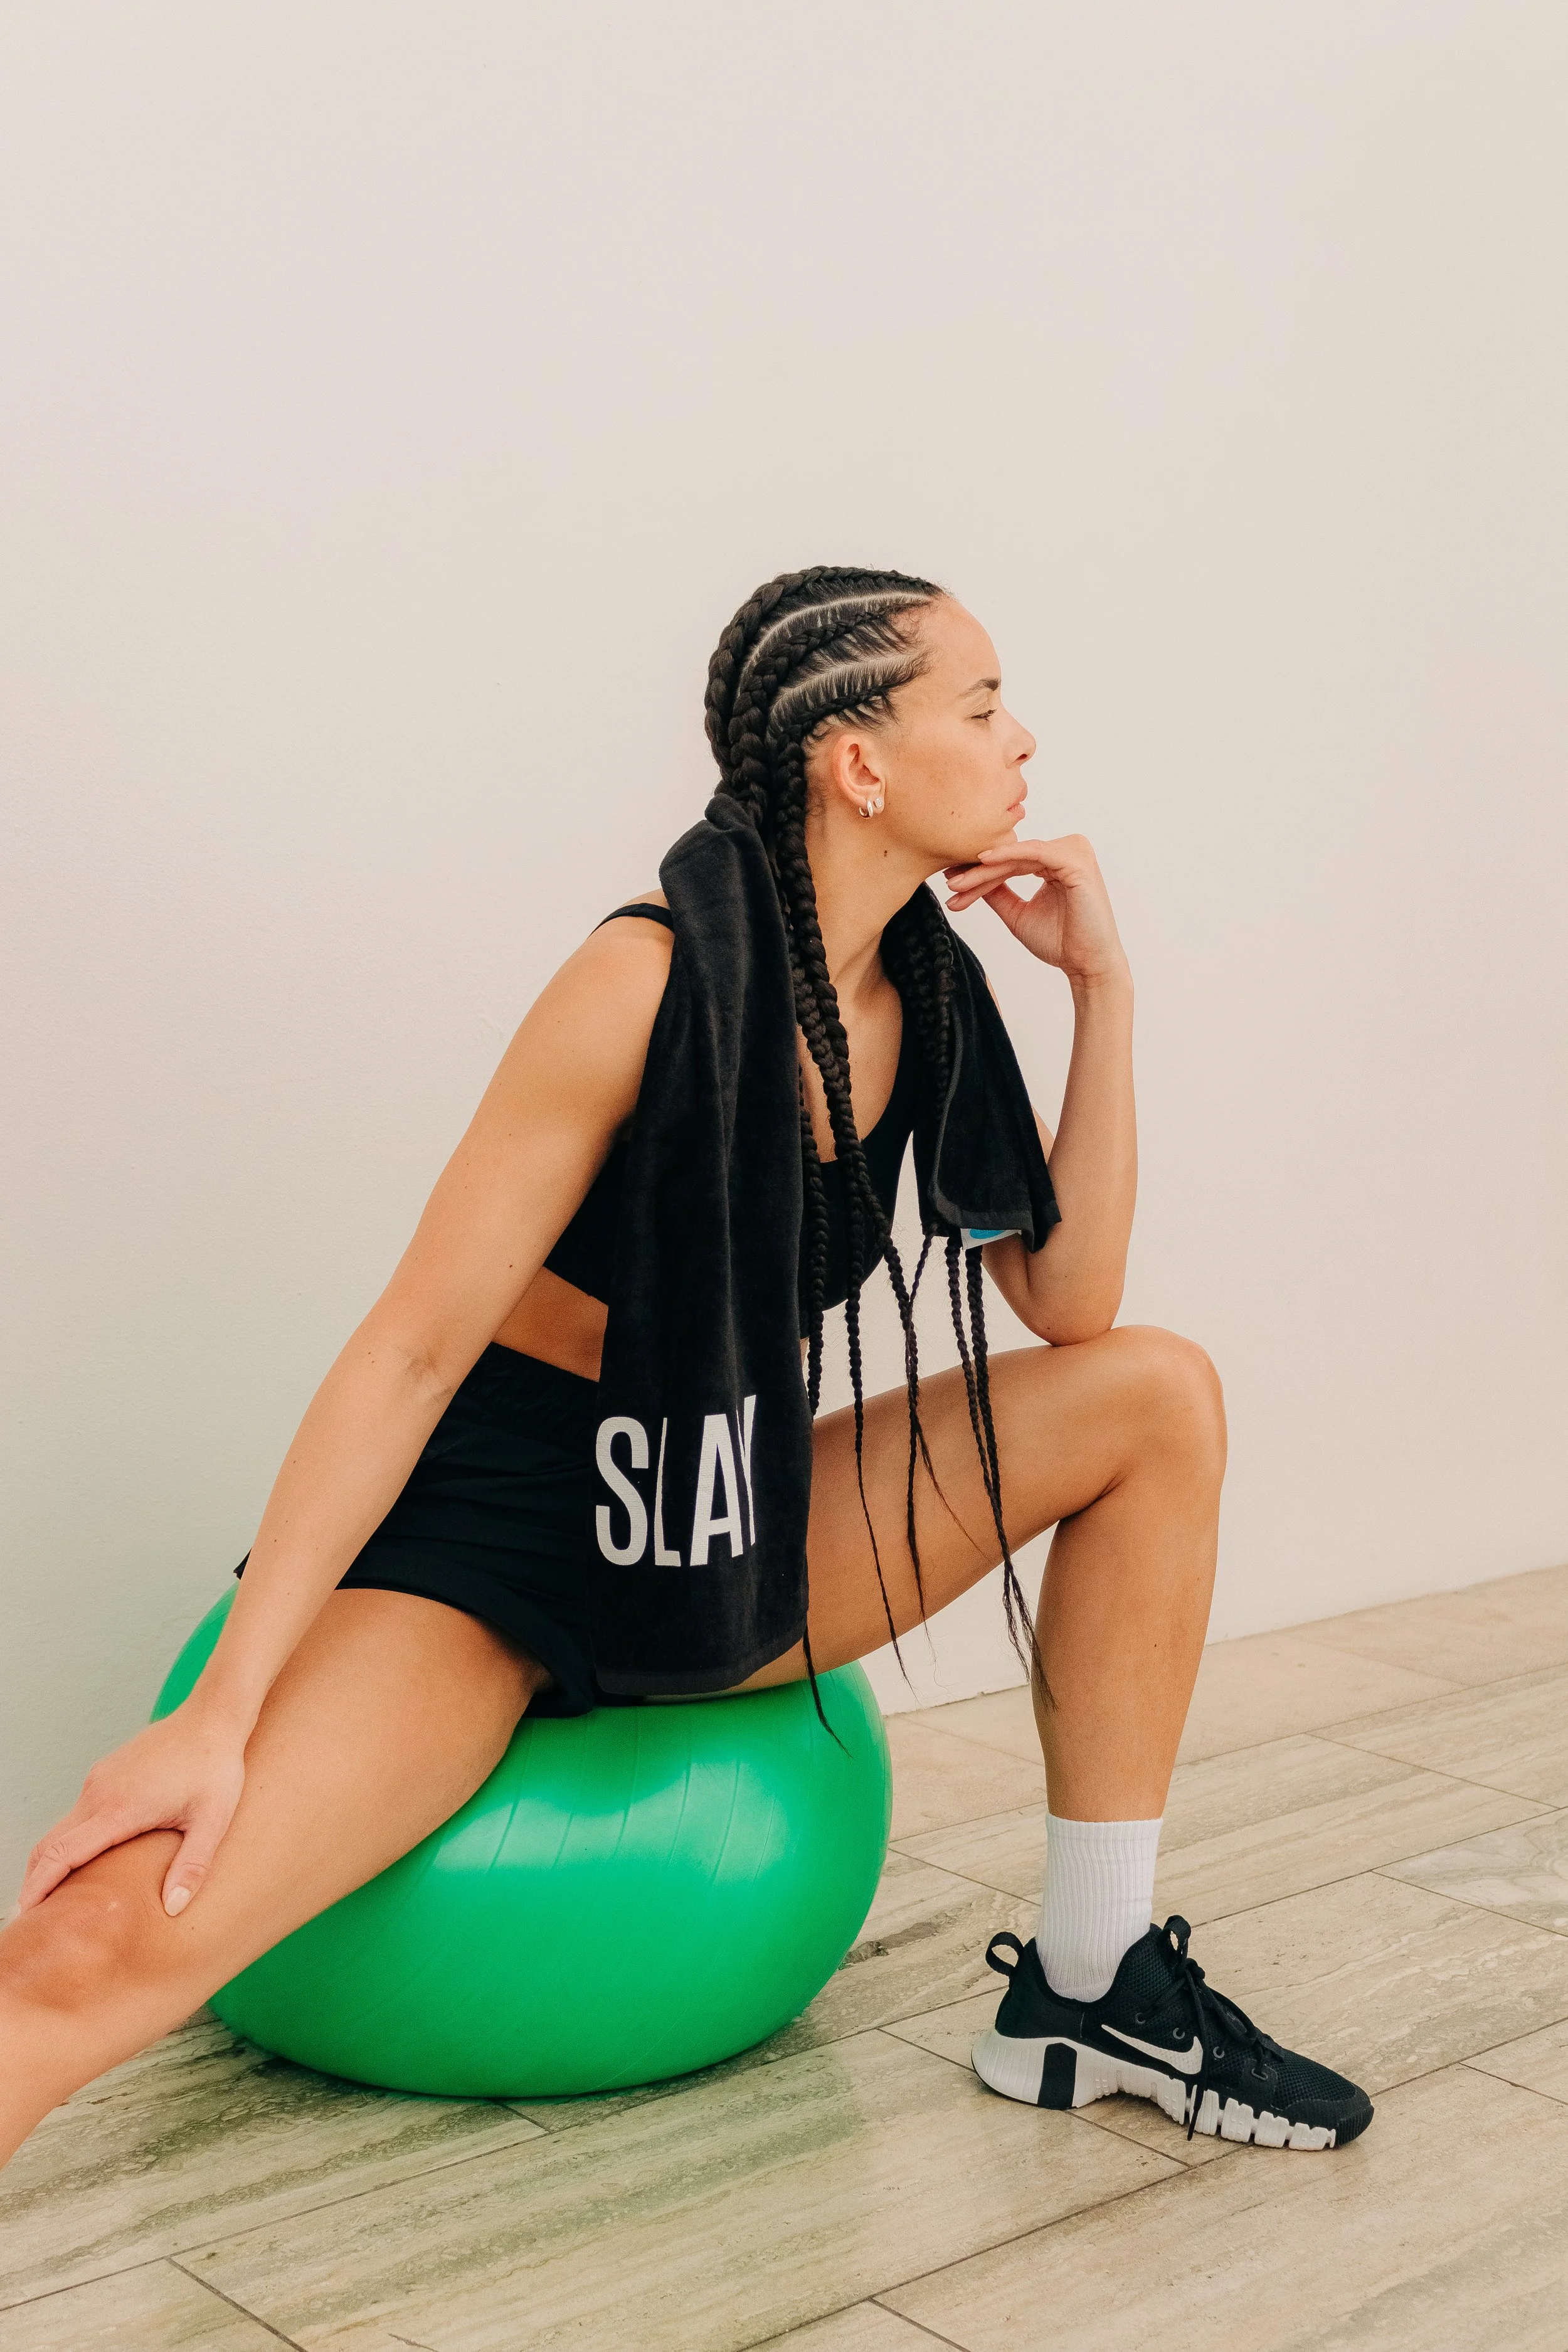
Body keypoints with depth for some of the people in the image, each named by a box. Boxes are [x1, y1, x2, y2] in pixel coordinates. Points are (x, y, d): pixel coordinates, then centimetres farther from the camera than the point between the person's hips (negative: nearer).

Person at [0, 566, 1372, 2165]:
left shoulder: (927, 996, 1)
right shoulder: (660, 979, -19)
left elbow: (1068, 1300, 0)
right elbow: (412, 1348, -19)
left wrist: (1101, 986, -8)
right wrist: (222, 1713, -22)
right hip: (485, 1541, -7)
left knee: (1157, 1396, -6)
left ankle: (1090, 1991, 1)